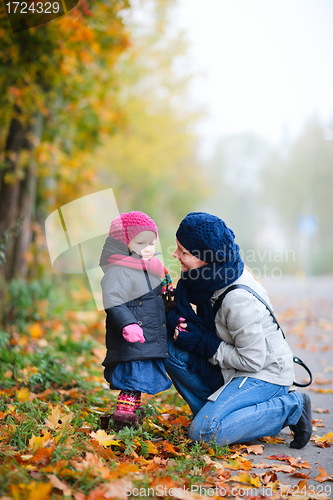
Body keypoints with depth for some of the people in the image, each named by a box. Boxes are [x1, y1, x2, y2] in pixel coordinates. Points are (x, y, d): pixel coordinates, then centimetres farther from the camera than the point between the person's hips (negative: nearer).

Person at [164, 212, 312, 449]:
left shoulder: (239, 300, -30)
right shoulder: (211, 275, -5)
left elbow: (253, 361, -24)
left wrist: (202, 344, -19)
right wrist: (180, 318, -13)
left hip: (264, 375, -8)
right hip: (234, 371, 8)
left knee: (204, 433, -21)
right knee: (172, 350, -8)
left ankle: (289, 408, -7)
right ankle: (213, 412, 4)